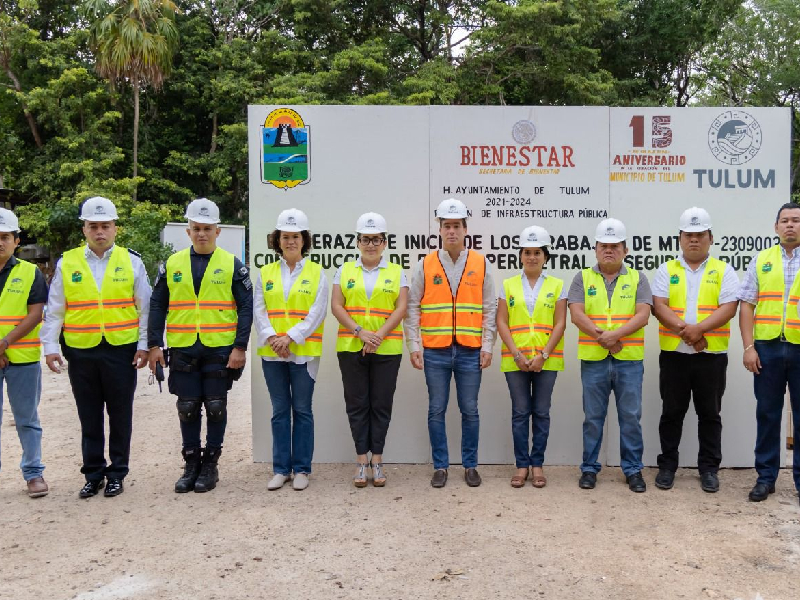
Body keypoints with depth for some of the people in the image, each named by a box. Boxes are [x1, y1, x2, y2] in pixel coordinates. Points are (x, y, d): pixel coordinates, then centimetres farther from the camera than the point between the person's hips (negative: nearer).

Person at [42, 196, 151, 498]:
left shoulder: (131, 262, 2)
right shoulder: (66, 263, 5)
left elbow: (145, 308, 3)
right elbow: (54, 311, 6)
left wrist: (143, 345, -3)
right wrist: (50, 347, 0)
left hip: (121, 351, -1)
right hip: (81, 352, 1)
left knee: (120, 416, 7)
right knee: (89, 417, 10)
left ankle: (117, 474, 20)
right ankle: (93, 474, 23)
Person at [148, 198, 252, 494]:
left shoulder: (232, 265, 0)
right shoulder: (171, 265, 7)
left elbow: (246, 307, -2)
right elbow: (157, 306, 9)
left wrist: (240, 347, -10)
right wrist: (154, 345, 1)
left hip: (220, 350, -2)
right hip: (183, 350, 2)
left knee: (216, 408, 4)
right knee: (187, 409, 7)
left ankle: (210, 466, 17)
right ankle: (191, 465, 21)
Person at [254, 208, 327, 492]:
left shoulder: (316, 273, 2)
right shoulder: (265, 274, 9)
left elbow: (317, 312, -7)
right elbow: (259, 310, 1)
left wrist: (291, 337, -16)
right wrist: (271, 337, -14)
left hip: (304, 352, -2)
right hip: (272, 353, 3)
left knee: (302, 410, 4)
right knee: (279, 411, 9)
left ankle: (301, 469, 14)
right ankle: (281, 469, 17)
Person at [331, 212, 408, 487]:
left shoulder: (397, 272, 7)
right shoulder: (345, 271, 9)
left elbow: (401, 308, -2)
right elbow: (336, 306, 0)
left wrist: (379, 336, -14)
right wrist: (360, 331, -13)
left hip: (386, 349, -1)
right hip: (350, 348, 1)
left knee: (381, 404, 4)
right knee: (357, 403, 4)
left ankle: (377, 459, 14)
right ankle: (362, 459, 13)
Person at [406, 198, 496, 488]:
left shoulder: (481, 264, 4)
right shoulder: (425, 265, 3)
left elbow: (490, 309, 5)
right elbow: (412, 308, 4)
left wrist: (487, 347, 0)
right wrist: (414, 346, -2)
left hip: (470, 352, 0)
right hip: (434, 352, 0)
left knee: (470, 411, 7)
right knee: (436, 411, 6)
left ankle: (470, 466, 20)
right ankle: (440, 466, 18)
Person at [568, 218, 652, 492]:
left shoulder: (637, 279, 7)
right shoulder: (582, 278, 7)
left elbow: (643, 315, -5)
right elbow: (576, 314, -4)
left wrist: (614, 335, -17)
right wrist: (602, 337, -15)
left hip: (629, 359, 0)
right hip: (593, 359, 0)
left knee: (631, 416, 5)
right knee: (593, 417, 8)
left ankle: (633, 469, 16)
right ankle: (589, 468, 18)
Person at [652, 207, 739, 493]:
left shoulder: (723, 271, 4)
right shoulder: (666, 270, 7)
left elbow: (729, 308, -7)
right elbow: (658, 306, -4)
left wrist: (699, 328, -20)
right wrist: (684, 329, -18)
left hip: (712, 355, 0)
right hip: (674, 354, 1)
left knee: (710, 414, 7)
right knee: (671, 413, 8)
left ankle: (709, 468, 19)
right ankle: (667, 466, 19)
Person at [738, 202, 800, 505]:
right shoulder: (761, 260, 8)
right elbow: (747, 305, 5)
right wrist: (749, 347, -3)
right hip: (768, 346, 1)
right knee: (767, 414, 8)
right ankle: (766, 476, 17)